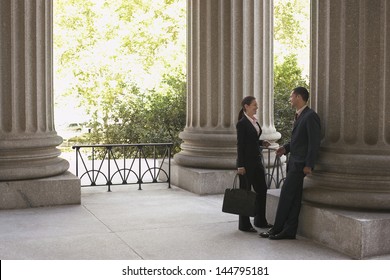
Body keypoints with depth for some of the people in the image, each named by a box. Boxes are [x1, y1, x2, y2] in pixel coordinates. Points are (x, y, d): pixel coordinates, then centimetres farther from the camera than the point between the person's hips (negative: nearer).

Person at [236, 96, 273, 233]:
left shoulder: (255, 121, 12)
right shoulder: (242, 123, -12)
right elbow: (240, 144, -14)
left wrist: (262, 142, 3)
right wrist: (240, 166, -16)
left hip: (257, 160, 8)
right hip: (246, 161, -8)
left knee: (262, 190, 10)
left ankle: (260, 221, 23)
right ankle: (244, 224, 10)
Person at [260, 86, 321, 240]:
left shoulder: (310, 116, -13)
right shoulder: (299, 116, 16)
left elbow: (314, 142, -17)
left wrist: (309, 165, -20)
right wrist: (286, 148, 7)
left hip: (300, 163, -9)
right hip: (294, 161, 9)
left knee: (286, 194, -6)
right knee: (293, 197, 10)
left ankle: (277, 228, 2)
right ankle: (289, 230, 14)